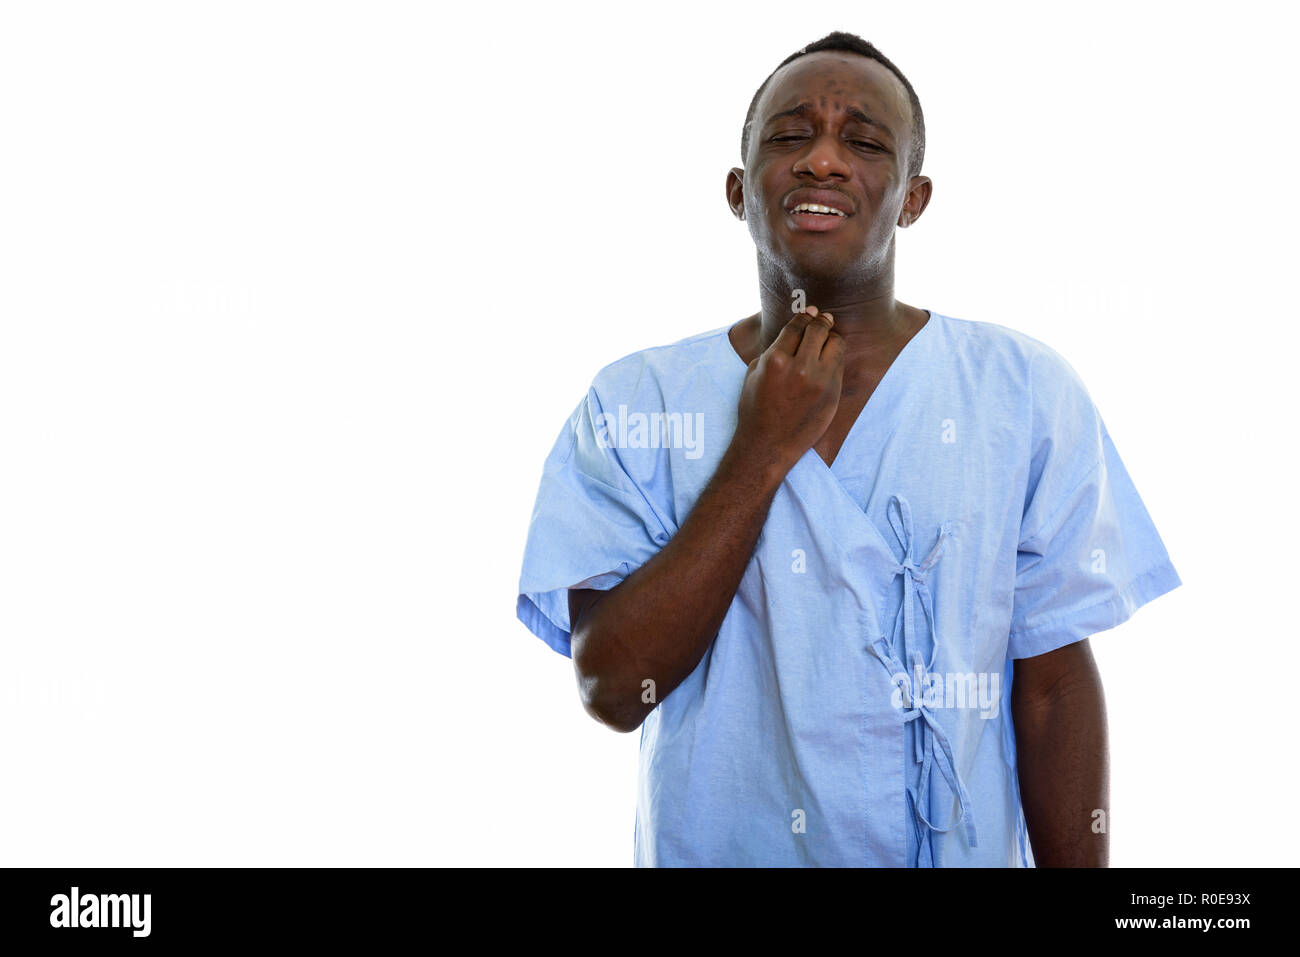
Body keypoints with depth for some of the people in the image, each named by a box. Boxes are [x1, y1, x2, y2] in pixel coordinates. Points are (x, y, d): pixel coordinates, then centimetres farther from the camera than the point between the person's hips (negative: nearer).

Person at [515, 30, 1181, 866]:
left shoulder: (1026, 392, -8)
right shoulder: (632, 404, -8)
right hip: (709, 851, 0)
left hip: (960, 850, 1)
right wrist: (764, 449, -20)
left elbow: (1055, 686, -6)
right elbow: (614, 690, -17)